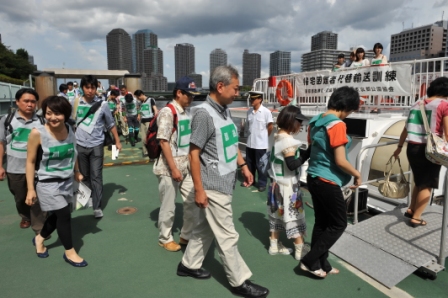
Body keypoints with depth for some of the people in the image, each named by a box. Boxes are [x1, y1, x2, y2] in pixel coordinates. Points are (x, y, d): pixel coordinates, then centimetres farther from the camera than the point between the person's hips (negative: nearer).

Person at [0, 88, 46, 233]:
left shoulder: (41, 121, -4)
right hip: (14, 169, 2)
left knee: (37, 200, 2)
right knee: (20, 198, 21)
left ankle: (39, 230, 13)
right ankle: (25, 217, 46)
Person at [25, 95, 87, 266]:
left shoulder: (70, 130, -6)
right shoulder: (37, 133, -19)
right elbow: (30, 161, -11)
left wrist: (77, 172, 15)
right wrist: (30, 189, -10)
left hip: (67, 181, 6)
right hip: (48, 182, -5)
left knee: (58, 214, 18)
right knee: (64, 214, -6)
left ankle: (39, 238, 48)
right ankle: (69, 252, 16)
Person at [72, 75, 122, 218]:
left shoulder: (102, 104, -5)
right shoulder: (76, 102, 0)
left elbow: (111, 124, 4)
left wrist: (117, 141, 5)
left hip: (96, 145, -2)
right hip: (80, 145, 2)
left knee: (96, 176, -2)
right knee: (84, 175, 15)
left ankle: (97, 207, 2)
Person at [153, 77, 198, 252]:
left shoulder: (187, 112, 9)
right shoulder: (167, 112, -15)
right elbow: (163, 142, -19)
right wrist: (173, 168, -20)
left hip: (186, 166, 8)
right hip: (170, 168, -8)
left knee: (192, 202, 13)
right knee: (168, 207, 8)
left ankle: (187, 236, 31)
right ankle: (165, 239, 28)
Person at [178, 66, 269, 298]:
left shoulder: (224, 111, 7)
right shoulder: (204, 113, -19)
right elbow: (194, 153, -19)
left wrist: (244, 166, 14)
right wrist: (199, 190, -18)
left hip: (224, 182, 9)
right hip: (213, 186, -9)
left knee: (205, 228, 21)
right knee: (227, 236, 5)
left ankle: (189, 265, 39)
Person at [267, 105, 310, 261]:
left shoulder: (278, 137, 8)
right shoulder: (288, 140, -20)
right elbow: (292, 164, -24)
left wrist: (303, 153, -2)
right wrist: (308, 152, -16)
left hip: (277, 183, 9)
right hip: (288, 186, -9)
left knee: (278, 214, 16)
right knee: (294, 215, 3)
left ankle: (274, 245, 27)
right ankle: (300, 250, 16)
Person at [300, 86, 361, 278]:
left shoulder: (316, 121, 7)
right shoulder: (337, 124, -19)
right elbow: (340, 161, -20)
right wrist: (357, 174, -4)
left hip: (313, 178, 9)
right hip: (327, 182, -8)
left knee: (321, 222, 17)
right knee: (339, 224, 8)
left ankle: (321, 265, 27)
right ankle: (310, 261, 10)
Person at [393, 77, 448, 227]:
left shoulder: (418, 103, 12)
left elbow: (406, 129, 16)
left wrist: (399, 147, 24)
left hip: (412, 148, 6)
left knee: (419, 182, 23)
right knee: (426, 185, 8)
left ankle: (410, 210, 31)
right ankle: (416, 218, 11)